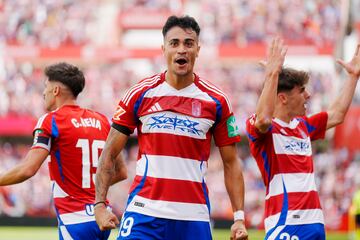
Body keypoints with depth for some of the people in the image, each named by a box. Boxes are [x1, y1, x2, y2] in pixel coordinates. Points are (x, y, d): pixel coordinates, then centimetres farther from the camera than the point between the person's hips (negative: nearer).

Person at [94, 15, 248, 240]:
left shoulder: (216, 101, 4)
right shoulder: (140, 94, 2)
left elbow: (231, 163, 9)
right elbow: (109, 154, 6)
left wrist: (239, 217, -1)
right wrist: (100, 204, -4)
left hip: (194, 217, 1)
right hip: (144, 212, -1)